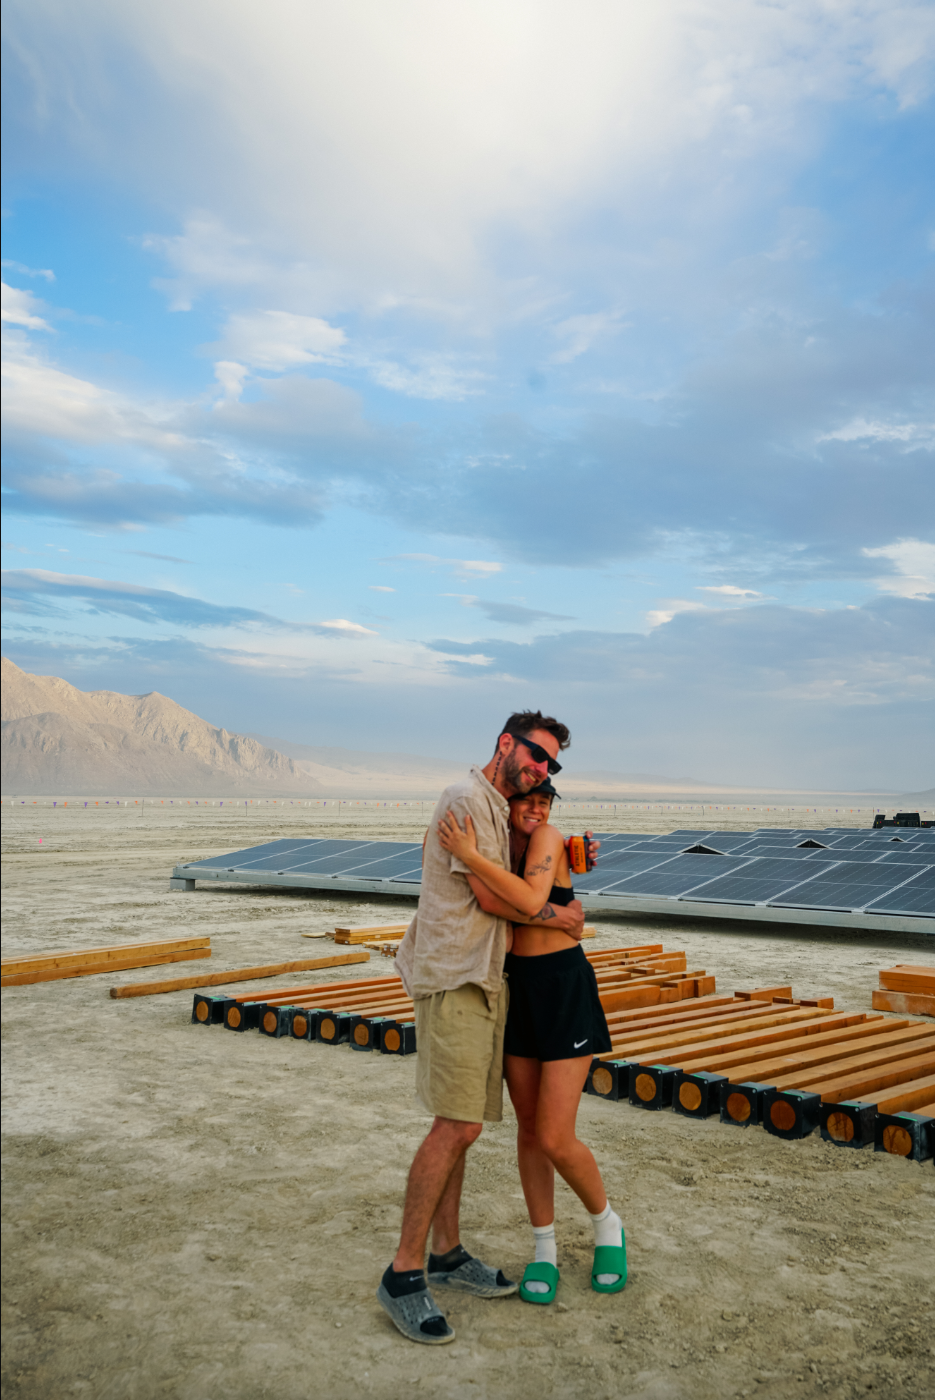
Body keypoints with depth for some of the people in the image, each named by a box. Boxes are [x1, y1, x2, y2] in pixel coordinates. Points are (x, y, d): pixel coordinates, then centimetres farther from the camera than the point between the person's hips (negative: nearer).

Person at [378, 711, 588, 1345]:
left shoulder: (500, 812, 20)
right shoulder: (467, 799, -11)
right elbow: (489, 896, -13)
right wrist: (555, 915, 1)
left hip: (484, 981, 10)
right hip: (454, 979, -10)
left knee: (459, 1123, 13)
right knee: (458, 1124, -14)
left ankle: (448, 1253, 22)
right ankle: (404, 1274, -6)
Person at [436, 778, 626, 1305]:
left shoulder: (548, 838, -14)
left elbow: (532, 902, -30)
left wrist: (471, 856, -30)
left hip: (565, 993, -6)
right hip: (518, 990, 6)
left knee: (556, 1141, -7)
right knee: (530, 1130, 10)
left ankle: (606, 1224, 21)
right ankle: (546, 1250, 26)